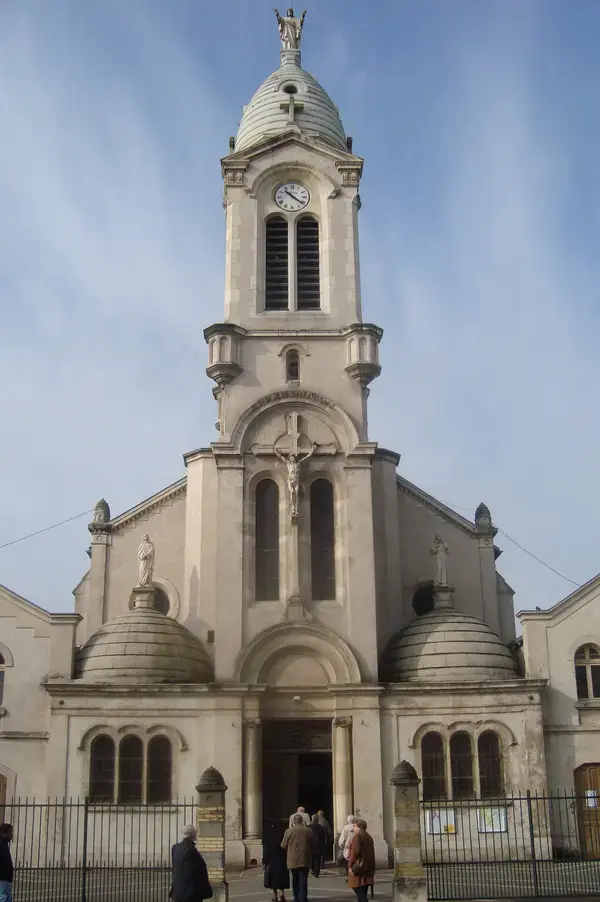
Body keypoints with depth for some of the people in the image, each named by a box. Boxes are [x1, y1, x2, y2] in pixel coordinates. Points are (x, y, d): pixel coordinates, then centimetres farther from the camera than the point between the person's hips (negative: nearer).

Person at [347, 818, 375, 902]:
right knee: (363, 892, 14)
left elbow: (355, 852, -19)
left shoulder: (357, 836, -12)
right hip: (367, 867, 9)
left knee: (359, 892, -9)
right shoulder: (369, 836, 15)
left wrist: (351, 866, -12)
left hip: (358, 866, -9)